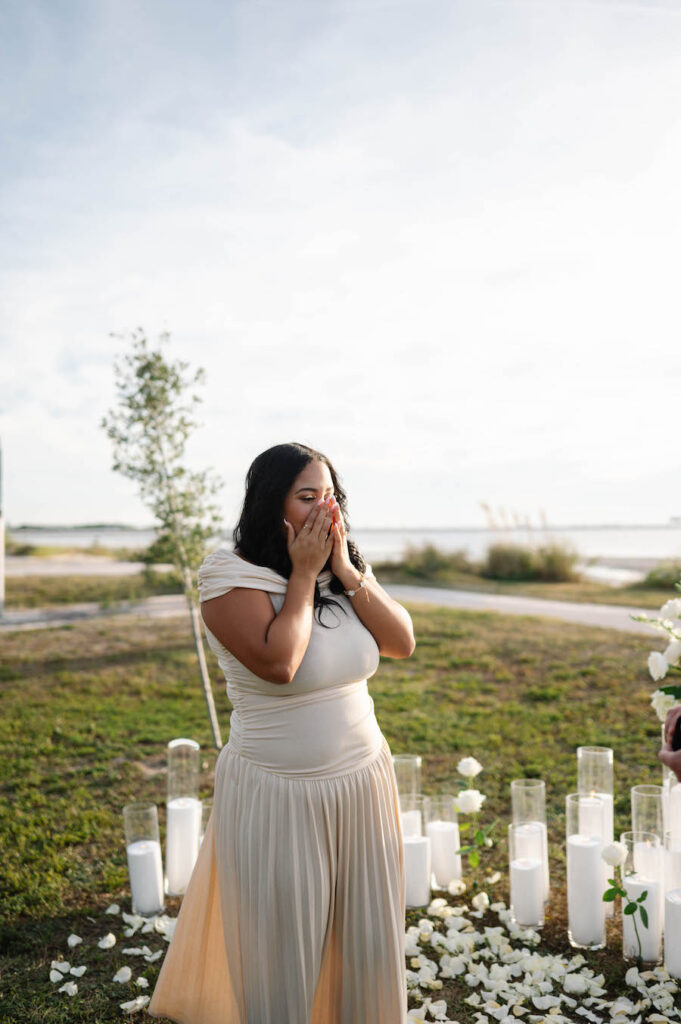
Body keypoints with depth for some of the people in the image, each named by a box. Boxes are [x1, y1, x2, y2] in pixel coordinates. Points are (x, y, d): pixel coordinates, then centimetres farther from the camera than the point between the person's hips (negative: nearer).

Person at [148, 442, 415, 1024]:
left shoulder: (348, 569, 4)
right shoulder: (232, 579, -14)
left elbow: (402, 642, -5)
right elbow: (278, 661, -28)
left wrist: (345, 570, -13)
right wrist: (305, 575, -19)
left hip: (364, 782, 5)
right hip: (278, 799, -5)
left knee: (367, 940, 19)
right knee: (283, 949, 12)